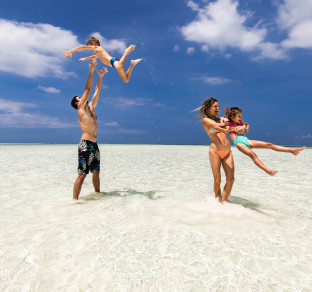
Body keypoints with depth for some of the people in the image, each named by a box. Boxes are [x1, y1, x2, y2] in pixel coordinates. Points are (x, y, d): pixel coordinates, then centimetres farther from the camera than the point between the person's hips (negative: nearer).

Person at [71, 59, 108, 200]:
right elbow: (88, 89, -4)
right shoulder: (80, 109, 0)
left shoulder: (90, 108, 20)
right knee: (82, 174, -9)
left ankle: (98, 193, 25)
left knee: (96, 171, 14)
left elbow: (96, 92, 22)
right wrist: (91, 71, -2)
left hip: (94, 144, 8)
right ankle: (74, 199, -5)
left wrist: (100, 76, 24)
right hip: (85, 144, -8)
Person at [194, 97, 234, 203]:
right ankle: (217, 200, 22)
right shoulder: (205, 120, 4)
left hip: (227, 151, 5)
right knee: (217, 180, -1)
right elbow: (216, 126, -13)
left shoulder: (221, 119, 20)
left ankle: (223, 203, 7)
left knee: (231, 179, -4)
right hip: (215, 150, -5)